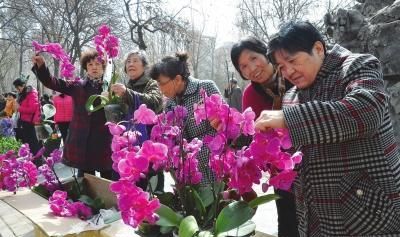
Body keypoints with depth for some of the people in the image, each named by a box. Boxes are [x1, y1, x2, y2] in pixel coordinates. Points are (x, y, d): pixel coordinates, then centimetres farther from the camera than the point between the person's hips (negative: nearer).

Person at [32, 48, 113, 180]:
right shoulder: (78, 87, 7)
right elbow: (51, 82, -1)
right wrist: (40, 65, -16)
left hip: (105, 143, -1)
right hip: (83, 143, 2)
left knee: (107, 181, 10)